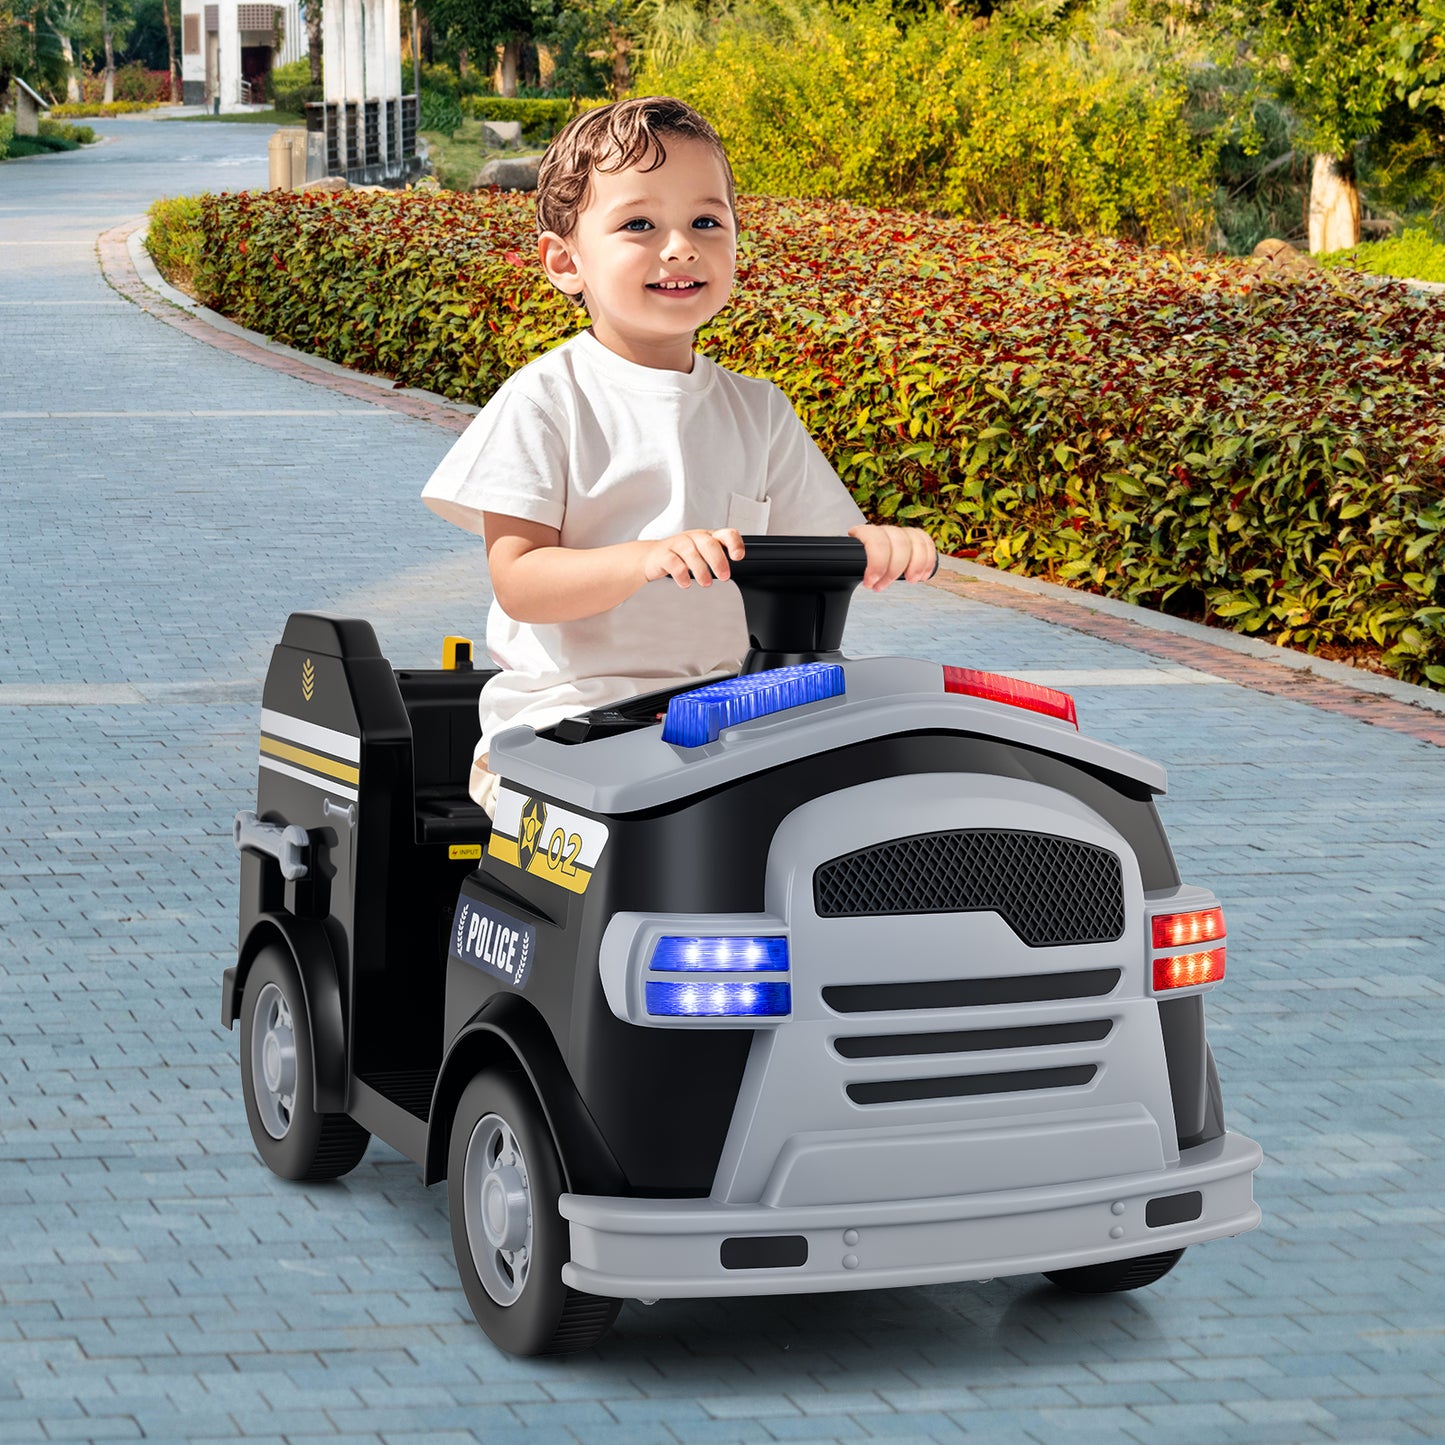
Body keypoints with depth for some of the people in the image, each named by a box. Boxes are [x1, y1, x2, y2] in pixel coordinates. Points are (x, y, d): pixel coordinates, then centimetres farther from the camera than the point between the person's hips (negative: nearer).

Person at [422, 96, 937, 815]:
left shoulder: (758, 410, 14)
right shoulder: (546, 398, -2)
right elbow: (519, 580, -10)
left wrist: (880, 545, -12)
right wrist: (644, 560, -28)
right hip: (567, 714, -5)